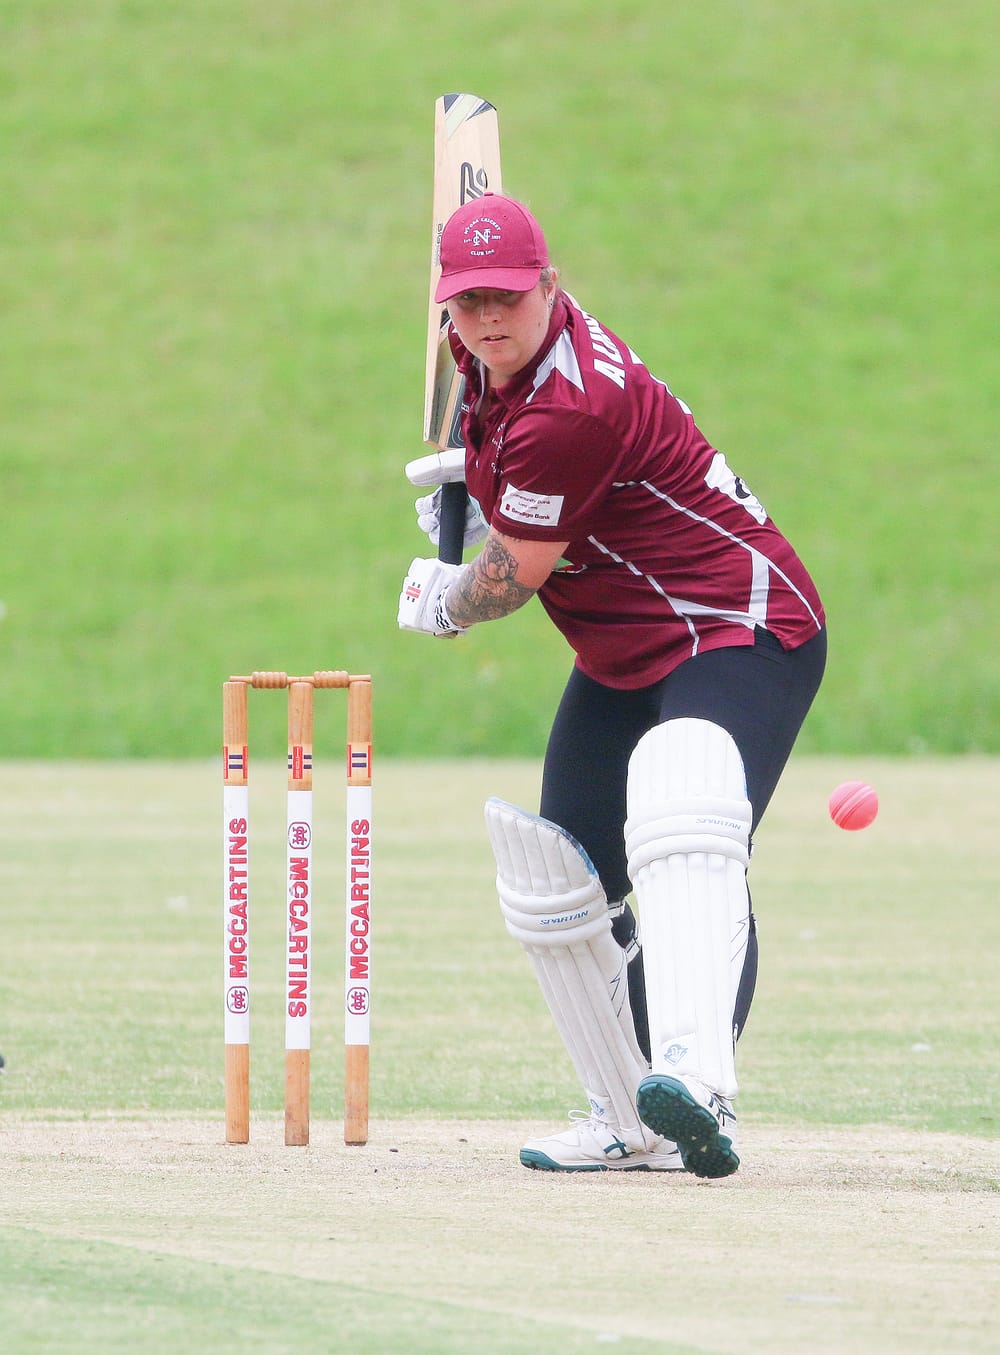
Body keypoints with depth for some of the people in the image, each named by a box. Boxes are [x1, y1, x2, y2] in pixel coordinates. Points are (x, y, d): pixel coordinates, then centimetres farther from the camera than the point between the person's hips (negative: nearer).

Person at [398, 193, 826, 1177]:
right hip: (618, 661, 11)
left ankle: (695, 1083, -59)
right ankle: (630, 1125, 23)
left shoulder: (570, 412, -27)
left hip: (739, 628, -11)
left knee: (682, 833, -36)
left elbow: (512, 579, -17)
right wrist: (466, 478, 13)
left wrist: (437, 607, 6)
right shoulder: (490, 355, 3)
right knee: (556, 889, 11)